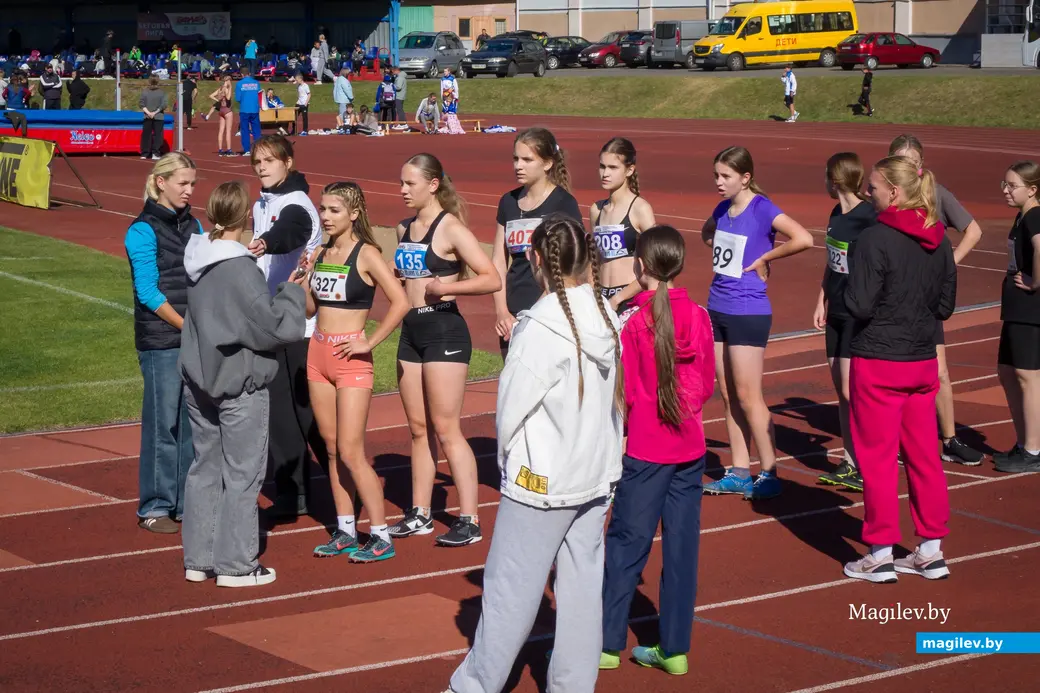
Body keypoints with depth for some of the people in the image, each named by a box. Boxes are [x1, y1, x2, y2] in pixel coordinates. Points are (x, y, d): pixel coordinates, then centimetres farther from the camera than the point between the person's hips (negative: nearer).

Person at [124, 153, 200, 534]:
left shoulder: (193, 226, 12)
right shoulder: (143, 231, -8)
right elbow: (148, 291, -12)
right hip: (161, 341, -6)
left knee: (193, 421, 8)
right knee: (163, 422, -2)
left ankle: (188, 500, 17)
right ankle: (154, 507, 6)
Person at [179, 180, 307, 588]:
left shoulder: (197, 259, 3)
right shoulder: (240, 269, -21)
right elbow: (278, 326, -19)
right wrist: (294, 291, -2)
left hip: (199, 379, 7)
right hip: (240, 386, -7)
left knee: (206, 466, 14)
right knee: (242, 473, 3)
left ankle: (198, 559, 21)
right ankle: (236, 565, 8)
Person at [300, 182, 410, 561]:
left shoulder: (366, 254, -10)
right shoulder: (320, 253, 9)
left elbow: (400, 302, -18)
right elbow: (309, 308, 14)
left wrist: (370, 343, -16)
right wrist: (305, 278, -3)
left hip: (350, 359, -7)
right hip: (318, 355, 7)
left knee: (350, 452, -9)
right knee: (332, 449, 10)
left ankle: (381, 537, -3)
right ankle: (345, 531, 18)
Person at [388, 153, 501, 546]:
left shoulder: (450, 229, -11)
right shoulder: (405, 229, 11)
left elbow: (492, 280, -16)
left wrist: (448, 287, -25)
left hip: (444, 330, -8)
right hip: (411, 330, 8)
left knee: (446, 429, -7)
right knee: (418, 428, 12)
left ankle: (469, 521, -2)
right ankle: (420, 514, 20)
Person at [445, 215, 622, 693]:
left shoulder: (541, 327, -19)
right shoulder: (606, 319, -2)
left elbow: (510, 409, -12)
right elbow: (613, 399, 4)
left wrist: (506, 458, 5)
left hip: (541, 481, -6)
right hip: (597, 475, 6)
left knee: (510, 589, 5)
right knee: (582, 587, 11)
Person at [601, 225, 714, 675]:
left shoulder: (633, 322, -13)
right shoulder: (698, 317, -1)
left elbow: (625, 392, -10)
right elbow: (707, 385, 6)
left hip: (646, 451, -4)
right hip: (690, 448, 4)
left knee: (626, 544, 5)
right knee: (682, 546, 7)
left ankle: (609, 642, 10)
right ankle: (674, 648, 12)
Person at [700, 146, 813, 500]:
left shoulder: (762, 209, -14)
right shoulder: (723, 209, 7)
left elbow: (803, 238, -27)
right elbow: (707, 233, 31)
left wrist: (764, 258, -17)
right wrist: (721, 251, 11)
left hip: (748, 314, -8)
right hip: (718, 309, 8)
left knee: (748, 397, -4)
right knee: (728, 395, 11)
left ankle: (769, 475, 5)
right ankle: (739, 473, 18)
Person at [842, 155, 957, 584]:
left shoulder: (876, 239, -17)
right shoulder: (938, 240, 4)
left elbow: (859, 306, -18)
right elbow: (946, 305, 10)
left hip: (878, 363, -6)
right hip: (922, 362, 6)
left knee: (878, 459, 2)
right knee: (924, 456, 13)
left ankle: (881, 556, 8)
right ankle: (931, 550, 19)